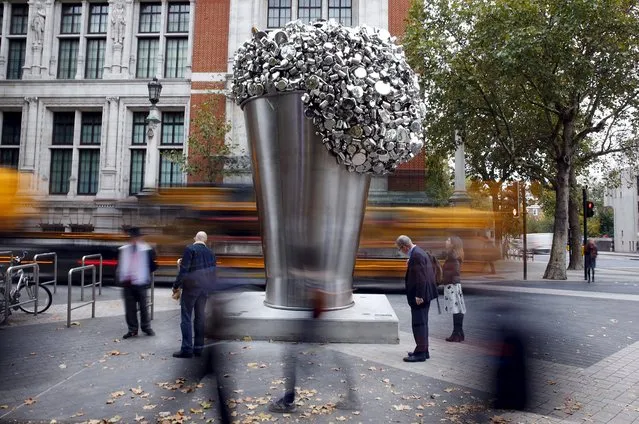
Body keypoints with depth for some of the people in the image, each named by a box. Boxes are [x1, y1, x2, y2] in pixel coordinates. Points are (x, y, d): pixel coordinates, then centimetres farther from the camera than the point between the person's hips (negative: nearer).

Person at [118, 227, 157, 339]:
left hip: (140, 282, -3)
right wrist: (122, 277, 5)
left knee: (143, 306, 7)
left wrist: (147, 275, -2)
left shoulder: (146, 250, -3)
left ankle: (146, 327, 21)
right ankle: (132, 329, 16)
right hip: (127, 282, 3)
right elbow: (120, 265, 15)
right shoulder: (124, 250, 9)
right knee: (129, 307, 6)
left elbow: (153, 265, 1)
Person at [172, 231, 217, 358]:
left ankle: (186, 349, -1)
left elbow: (184, 269, -13)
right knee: (200, 317, 11)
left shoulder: (190, 249, -9)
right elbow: (213, 272, 8)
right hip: (204, 288, 5)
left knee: (186, 317, 0)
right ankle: (198, 348, 14)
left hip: (190, 287, -5)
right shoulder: (210, 252, 6)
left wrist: (176, 286, -5)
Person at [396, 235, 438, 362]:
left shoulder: (416, 255, -19)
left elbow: (421, 277, -24)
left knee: (419, 323, -4)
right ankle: (424, 350, 27)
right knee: (422, 322, 18)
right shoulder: (420, 252, 13)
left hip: (419, 296, -11)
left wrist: (419, 295, -23)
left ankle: (420, 353, 3)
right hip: (424, 294, 11)